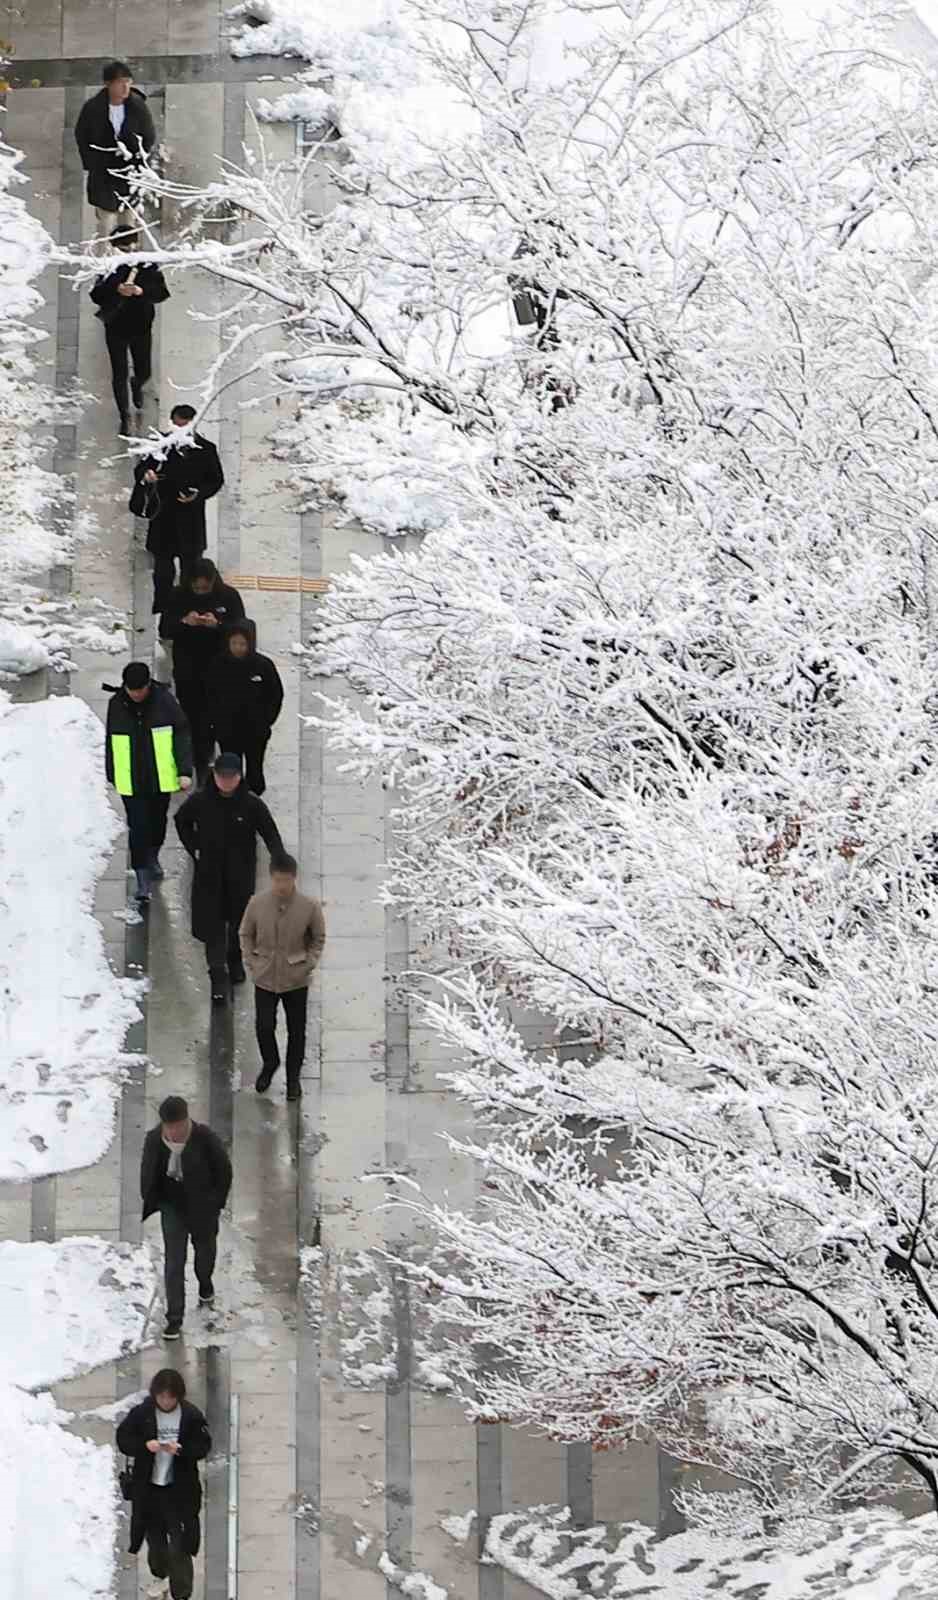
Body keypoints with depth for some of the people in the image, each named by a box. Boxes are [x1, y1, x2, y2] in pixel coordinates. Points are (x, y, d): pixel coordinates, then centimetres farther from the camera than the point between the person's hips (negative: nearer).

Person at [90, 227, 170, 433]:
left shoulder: (148, 267, -3)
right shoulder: (110, 268, -4)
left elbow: (162, 292, -11)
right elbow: (96, 295, -12)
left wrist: (142, 291, -29)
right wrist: (116, 289, -30)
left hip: (141, 328, 1)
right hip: (116, 328, -1)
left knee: (144, 372, 9)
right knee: (120, 374, 0)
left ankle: (137, 385, 47)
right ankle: (124, 416, 13)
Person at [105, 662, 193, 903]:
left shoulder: (165, 701, -10)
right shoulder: (116, 705, -5)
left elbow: (182, 736, -4)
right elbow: (111, 741, 7)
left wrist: (185, 771, -9)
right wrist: (112, 775, 14)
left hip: (161, 777, 1)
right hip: (131, 781, -1)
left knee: (157, 821, 19)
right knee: (138, 828, -7)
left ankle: (152, 858, 45)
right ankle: (143, 879, -4)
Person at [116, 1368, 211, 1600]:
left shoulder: (191, 1415, -10)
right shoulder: (141, 1413, -9)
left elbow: (203, 1446, -6)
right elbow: (123, 1439, -4)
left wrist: (181, 1449, -25)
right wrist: (145, 1445, -23)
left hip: (180, 1489, -2)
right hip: (147, 1487, 2)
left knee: (179, 1545, -5)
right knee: (154, 1537, 21)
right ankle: (160, 1576, 46)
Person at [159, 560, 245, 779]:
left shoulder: (228, 596, -7)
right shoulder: (179, 596, -4)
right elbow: (164, 630, -3)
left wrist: (218, 625, -27)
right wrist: (184, 622, -24)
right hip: (187, 672, 1)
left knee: (212, 719, 3)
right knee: (192, 718, 3)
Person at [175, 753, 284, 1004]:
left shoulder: (251, 804, -11)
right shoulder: (200, 801, -8)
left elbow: (270, 834, -6)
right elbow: (181, 821, 12)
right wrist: (194, 849, 3)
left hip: (241, 875, 0)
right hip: (209, 874, 0)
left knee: (240, 922, 15)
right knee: (213, 926, -3)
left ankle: (235, 960, 42)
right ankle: (217, 978, 0)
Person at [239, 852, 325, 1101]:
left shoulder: (309, 906, -16)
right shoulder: (257, 903, -13)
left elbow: (319, 938, 0)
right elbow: (246, 934, 3)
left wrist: (309, 964, -6)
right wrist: (251, 961, -3)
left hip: (296, 979, -1)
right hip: (265, 978, 1)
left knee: (296, 1031, 9)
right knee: (264, 1026, 2)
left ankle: (293, 1078, 27)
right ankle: (269, 1064, 32)